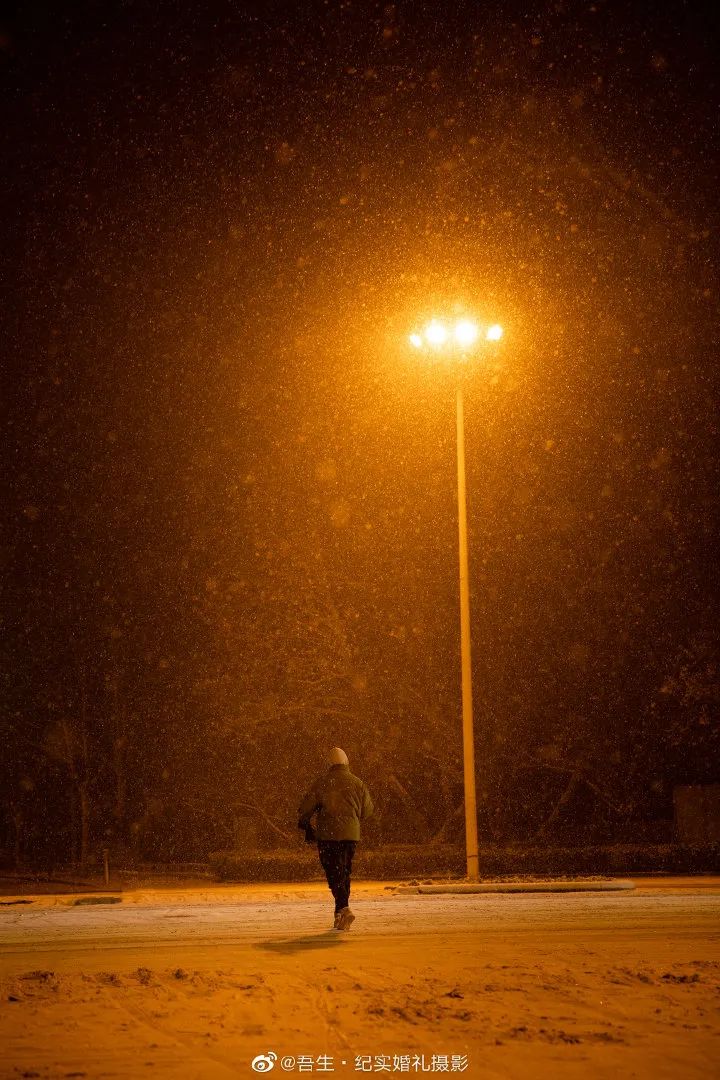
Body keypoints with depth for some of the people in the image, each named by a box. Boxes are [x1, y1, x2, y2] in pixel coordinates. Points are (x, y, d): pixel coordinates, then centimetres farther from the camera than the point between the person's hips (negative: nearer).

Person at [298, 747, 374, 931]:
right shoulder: (357, 783, 5)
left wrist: (305, 826, 17)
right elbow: (367, 810, 13)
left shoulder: (322, 782, -3)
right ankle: (340, 913, 14)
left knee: (334, 873, -3)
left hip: (327, 834, -3)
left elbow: (306, 808, -2)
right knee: (344, 872, 13)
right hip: (351, 834, 3)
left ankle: (344, 909, -22)